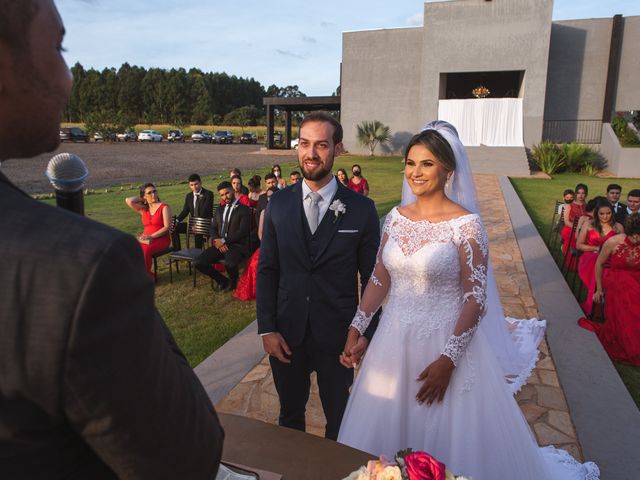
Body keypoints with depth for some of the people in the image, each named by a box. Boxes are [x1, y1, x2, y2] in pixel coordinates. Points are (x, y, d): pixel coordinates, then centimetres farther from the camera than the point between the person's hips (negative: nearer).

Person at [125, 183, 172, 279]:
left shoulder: (164, 207, -1)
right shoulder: (143, 209, 13)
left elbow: (167, 227, -10)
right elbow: (129, 201, 1)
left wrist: (152, 236, -18)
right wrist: (141, 199, 13)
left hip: (161, 239, -4)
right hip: (146, 239, 5)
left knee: (145, 250, -33)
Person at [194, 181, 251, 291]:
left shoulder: (244, 210, -1)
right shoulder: (219, 210, 21)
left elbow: (242, 232, -11)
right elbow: (213, 228, 18)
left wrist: (224, 241, -15)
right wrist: (216, 240, -5)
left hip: (237, 245, -6)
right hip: (220, 245, 6)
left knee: (229, 263, -38)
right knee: (198, 263, -16)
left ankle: (233, 282, -1)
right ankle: (222, 280, 7)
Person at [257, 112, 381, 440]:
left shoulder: (361, 209, -8)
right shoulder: (278, 204, -1)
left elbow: (372, 278, -3)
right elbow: (267, 270, 1)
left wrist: (367, 333, -6)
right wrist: (267, 329, -4)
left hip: (338, 336, -2)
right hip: (286, 336, 2)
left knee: (339, 420, 19)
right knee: (290, 415, 22)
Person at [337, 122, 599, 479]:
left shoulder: (465, 224, -13)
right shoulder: (396, 217, 2)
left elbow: (476, 299, -15)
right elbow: (380, 279, 7)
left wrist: (447, 360, -19)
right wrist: (356, 328, 1)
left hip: (446, 344, -5)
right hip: (393, 343, 5)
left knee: (447, 442, 12)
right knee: (385, 436, 20)